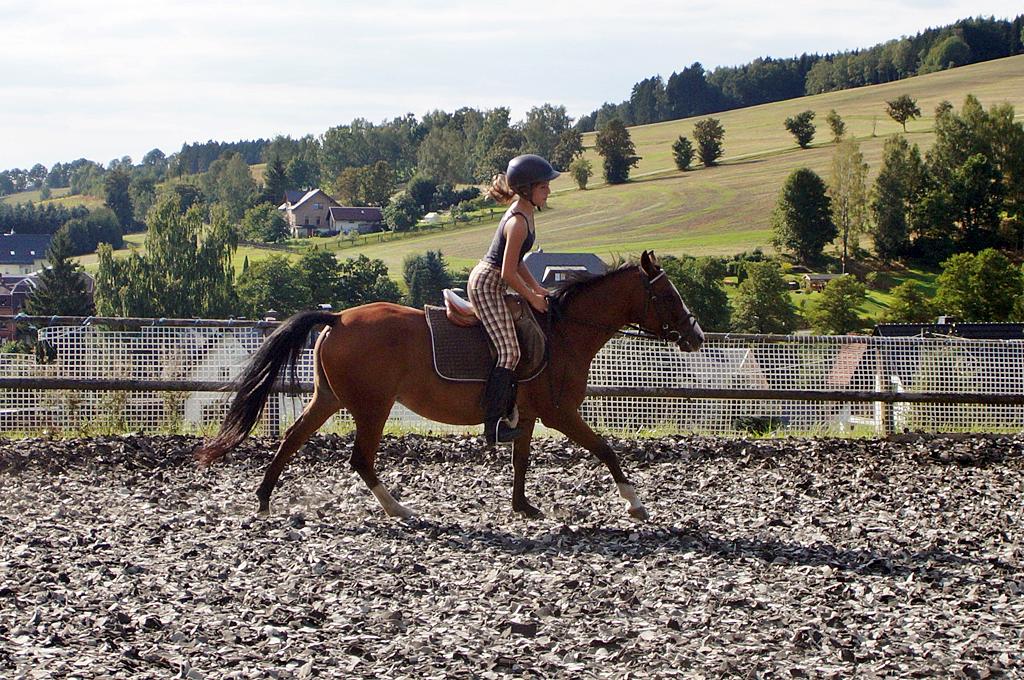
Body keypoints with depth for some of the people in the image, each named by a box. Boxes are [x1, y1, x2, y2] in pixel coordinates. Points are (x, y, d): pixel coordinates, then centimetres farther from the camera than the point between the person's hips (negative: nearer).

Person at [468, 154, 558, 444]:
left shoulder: (525, 212, 9)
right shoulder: (518, 222, -23)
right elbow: (509, 272, -21)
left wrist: (536, 287, 11)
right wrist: (533, 298, -10)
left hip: (488, 282, 11)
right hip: (487, 284, -11)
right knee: (509, 352, -16)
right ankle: (493, 425, -19)